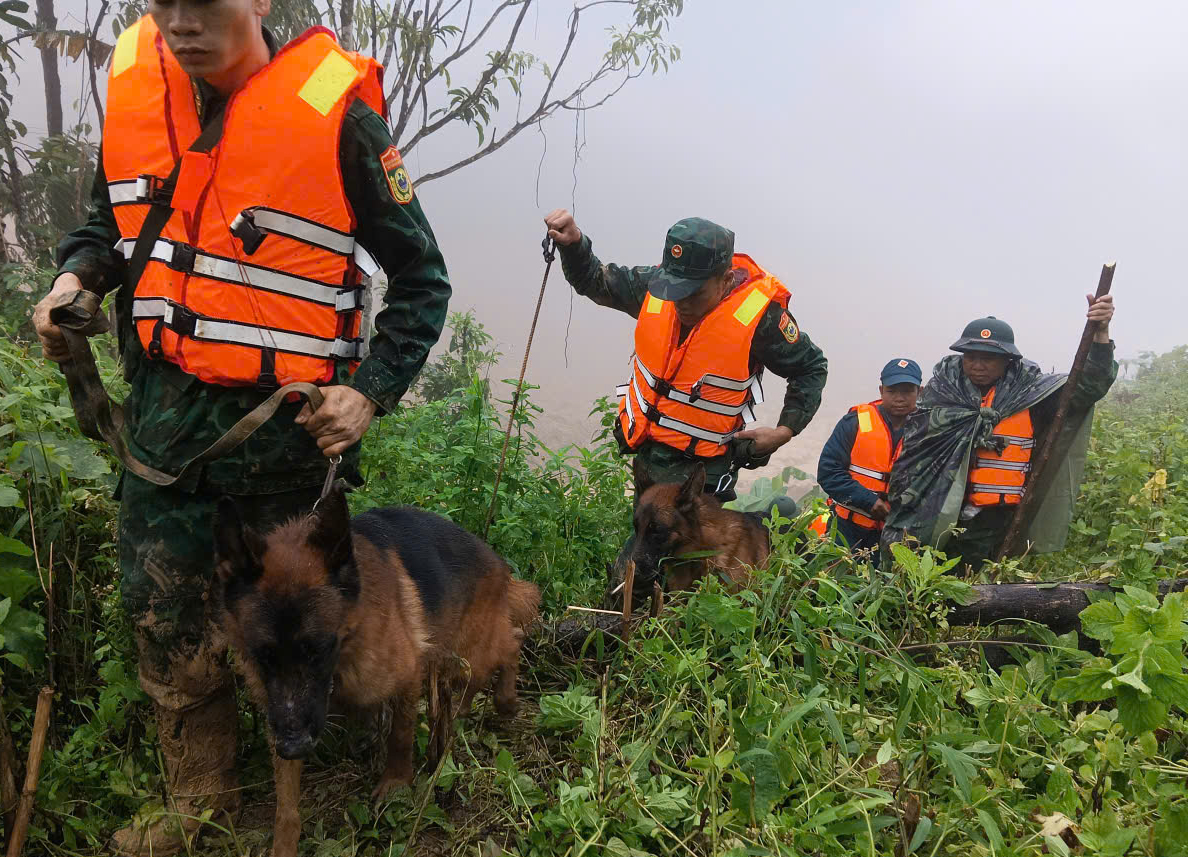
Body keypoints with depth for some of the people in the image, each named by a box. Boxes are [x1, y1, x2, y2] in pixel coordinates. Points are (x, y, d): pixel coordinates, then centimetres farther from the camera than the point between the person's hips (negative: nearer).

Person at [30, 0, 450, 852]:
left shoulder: (334, 110, -16)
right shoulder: (136, 77, 0)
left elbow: (421, 279, -8)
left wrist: (373, 391, -18)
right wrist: (79, 271, -2)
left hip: (284, 418, -5)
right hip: (164, 400, 5)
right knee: (164, 612, 11)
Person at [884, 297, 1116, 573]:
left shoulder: (1028, 391, 3)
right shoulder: (940, 391, 2)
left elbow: (1089, 385, -5)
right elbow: (912, 453, 3)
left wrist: (1100, 333, -20)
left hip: (1001, 528, 0)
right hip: (938, 519, 0)